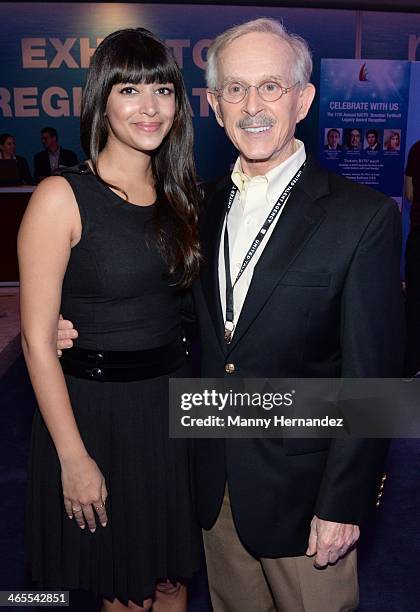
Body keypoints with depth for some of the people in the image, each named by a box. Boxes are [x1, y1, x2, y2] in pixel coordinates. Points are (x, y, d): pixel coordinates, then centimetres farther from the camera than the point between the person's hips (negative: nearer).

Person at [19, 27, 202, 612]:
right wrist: (73, 457, -13)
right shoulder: (62, 196, -13)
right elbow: (37, 339, -13)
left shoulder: (179, 196, 4)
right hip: (97, 410, -4)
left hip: (176, 404, 5)